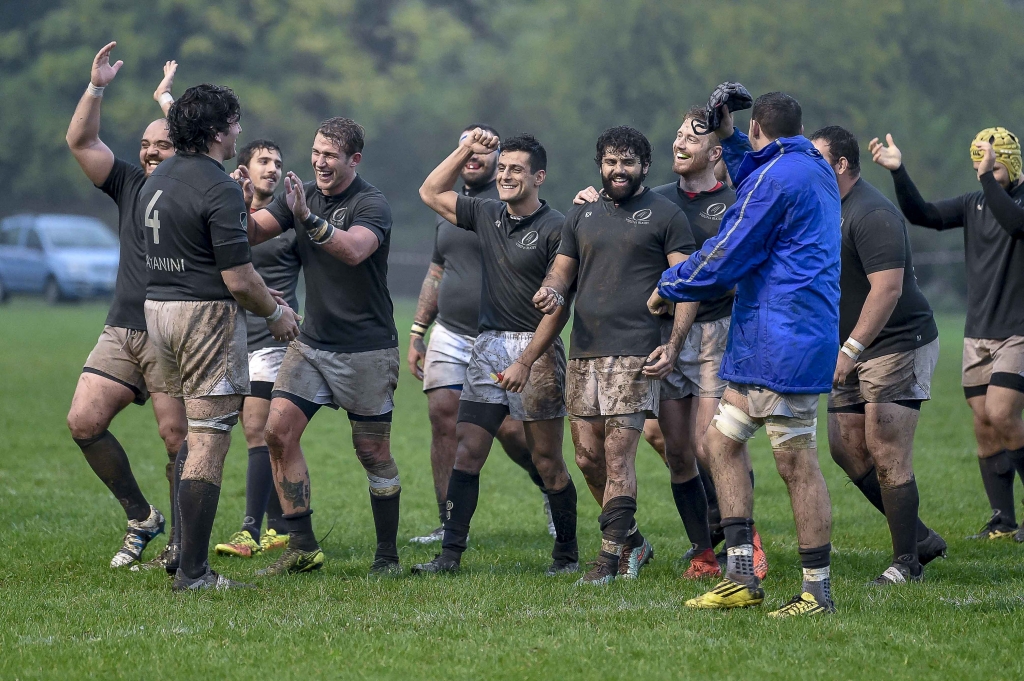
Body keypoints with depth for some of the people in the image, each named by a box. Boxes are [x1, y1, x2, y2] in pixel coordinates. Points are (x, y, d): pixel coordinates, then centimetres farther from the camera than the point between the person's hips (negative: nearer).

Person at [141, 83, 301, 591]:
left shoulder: (158, 179, 11)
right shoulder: (219, 190, -17)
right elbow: (239, 280, -19)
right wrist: (276, 313, 1)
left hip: (157, 307, 9)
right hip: (206, 315, -9)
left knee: (188, 439, 17)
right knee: (209, 445, -6)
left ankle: (183, 550, 19)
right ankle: (192, 572, -8)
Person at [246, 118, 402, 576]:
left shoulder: (371, 204, -13)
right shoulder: (302, 195, 7)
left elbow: (354, 250, -33)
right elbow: (251, 233, -1)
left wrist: (308, 219, -45)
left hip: (366, 349, -6)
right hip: (312, 342, 6)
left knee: (373, 453, 0)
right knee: (279, 431, -8)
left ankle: (387, 556, 12)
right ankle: (302, 548, -2)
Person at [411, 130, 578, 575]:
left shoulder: (555, 228, -9)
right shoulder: (487, 215, 11)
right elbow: (430, 193, 24)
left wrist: (525, 362, -17)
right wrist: (467, 149, 14)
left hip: (536, 350, -6)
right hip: (487, 346, 6)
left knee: (547, 462, 0)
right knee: (466, 453, -1)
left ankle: (567, 555, 11)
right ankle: (450, 553, -1)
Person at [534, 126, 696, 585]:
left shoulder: (665, 215, 2)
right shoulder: (582, 216, 18)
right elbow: (561, 271, 21)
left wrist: (673, 345, -13)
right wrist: (552, 292, -5)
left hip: (634, 353, -6)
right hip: (583, 352, 6)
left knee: (618, 456, -11)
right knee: (588, 457, 6)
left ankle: (611, 556, -7)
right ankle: (631, 541, 23)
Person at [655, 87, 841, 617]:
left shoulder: (775, 177, -13)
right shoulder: (816, 170, 17)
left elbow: (724, 258, -11)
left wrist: (668, 288, 4)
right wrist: (727, 139, 36)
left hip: (784, 342, -10)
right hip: (762, 345, 10)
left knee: (795, 462, -7)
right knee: (720, 439, 14)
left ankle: (818, 591, -3)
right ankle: (741, 577, 11)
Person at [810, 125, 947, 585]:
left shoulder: (872, 215, -19)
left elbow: (888, 288, -26)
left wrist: (850, 350, -27)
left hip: (899, 345, -10)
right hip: (856, 353, 10)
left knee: (885, 454, -11)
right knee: (846, 448, 7)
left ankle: (907, 563, -2)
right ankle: (920, 538, 18)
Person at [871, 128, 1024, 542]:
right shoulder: (974, 204, 9)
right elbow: (922, 214, 0)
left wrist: (989, 176, -38)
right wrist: (899, 173, -14)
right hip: (979, 334, 6)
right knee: (983, 424, 3)